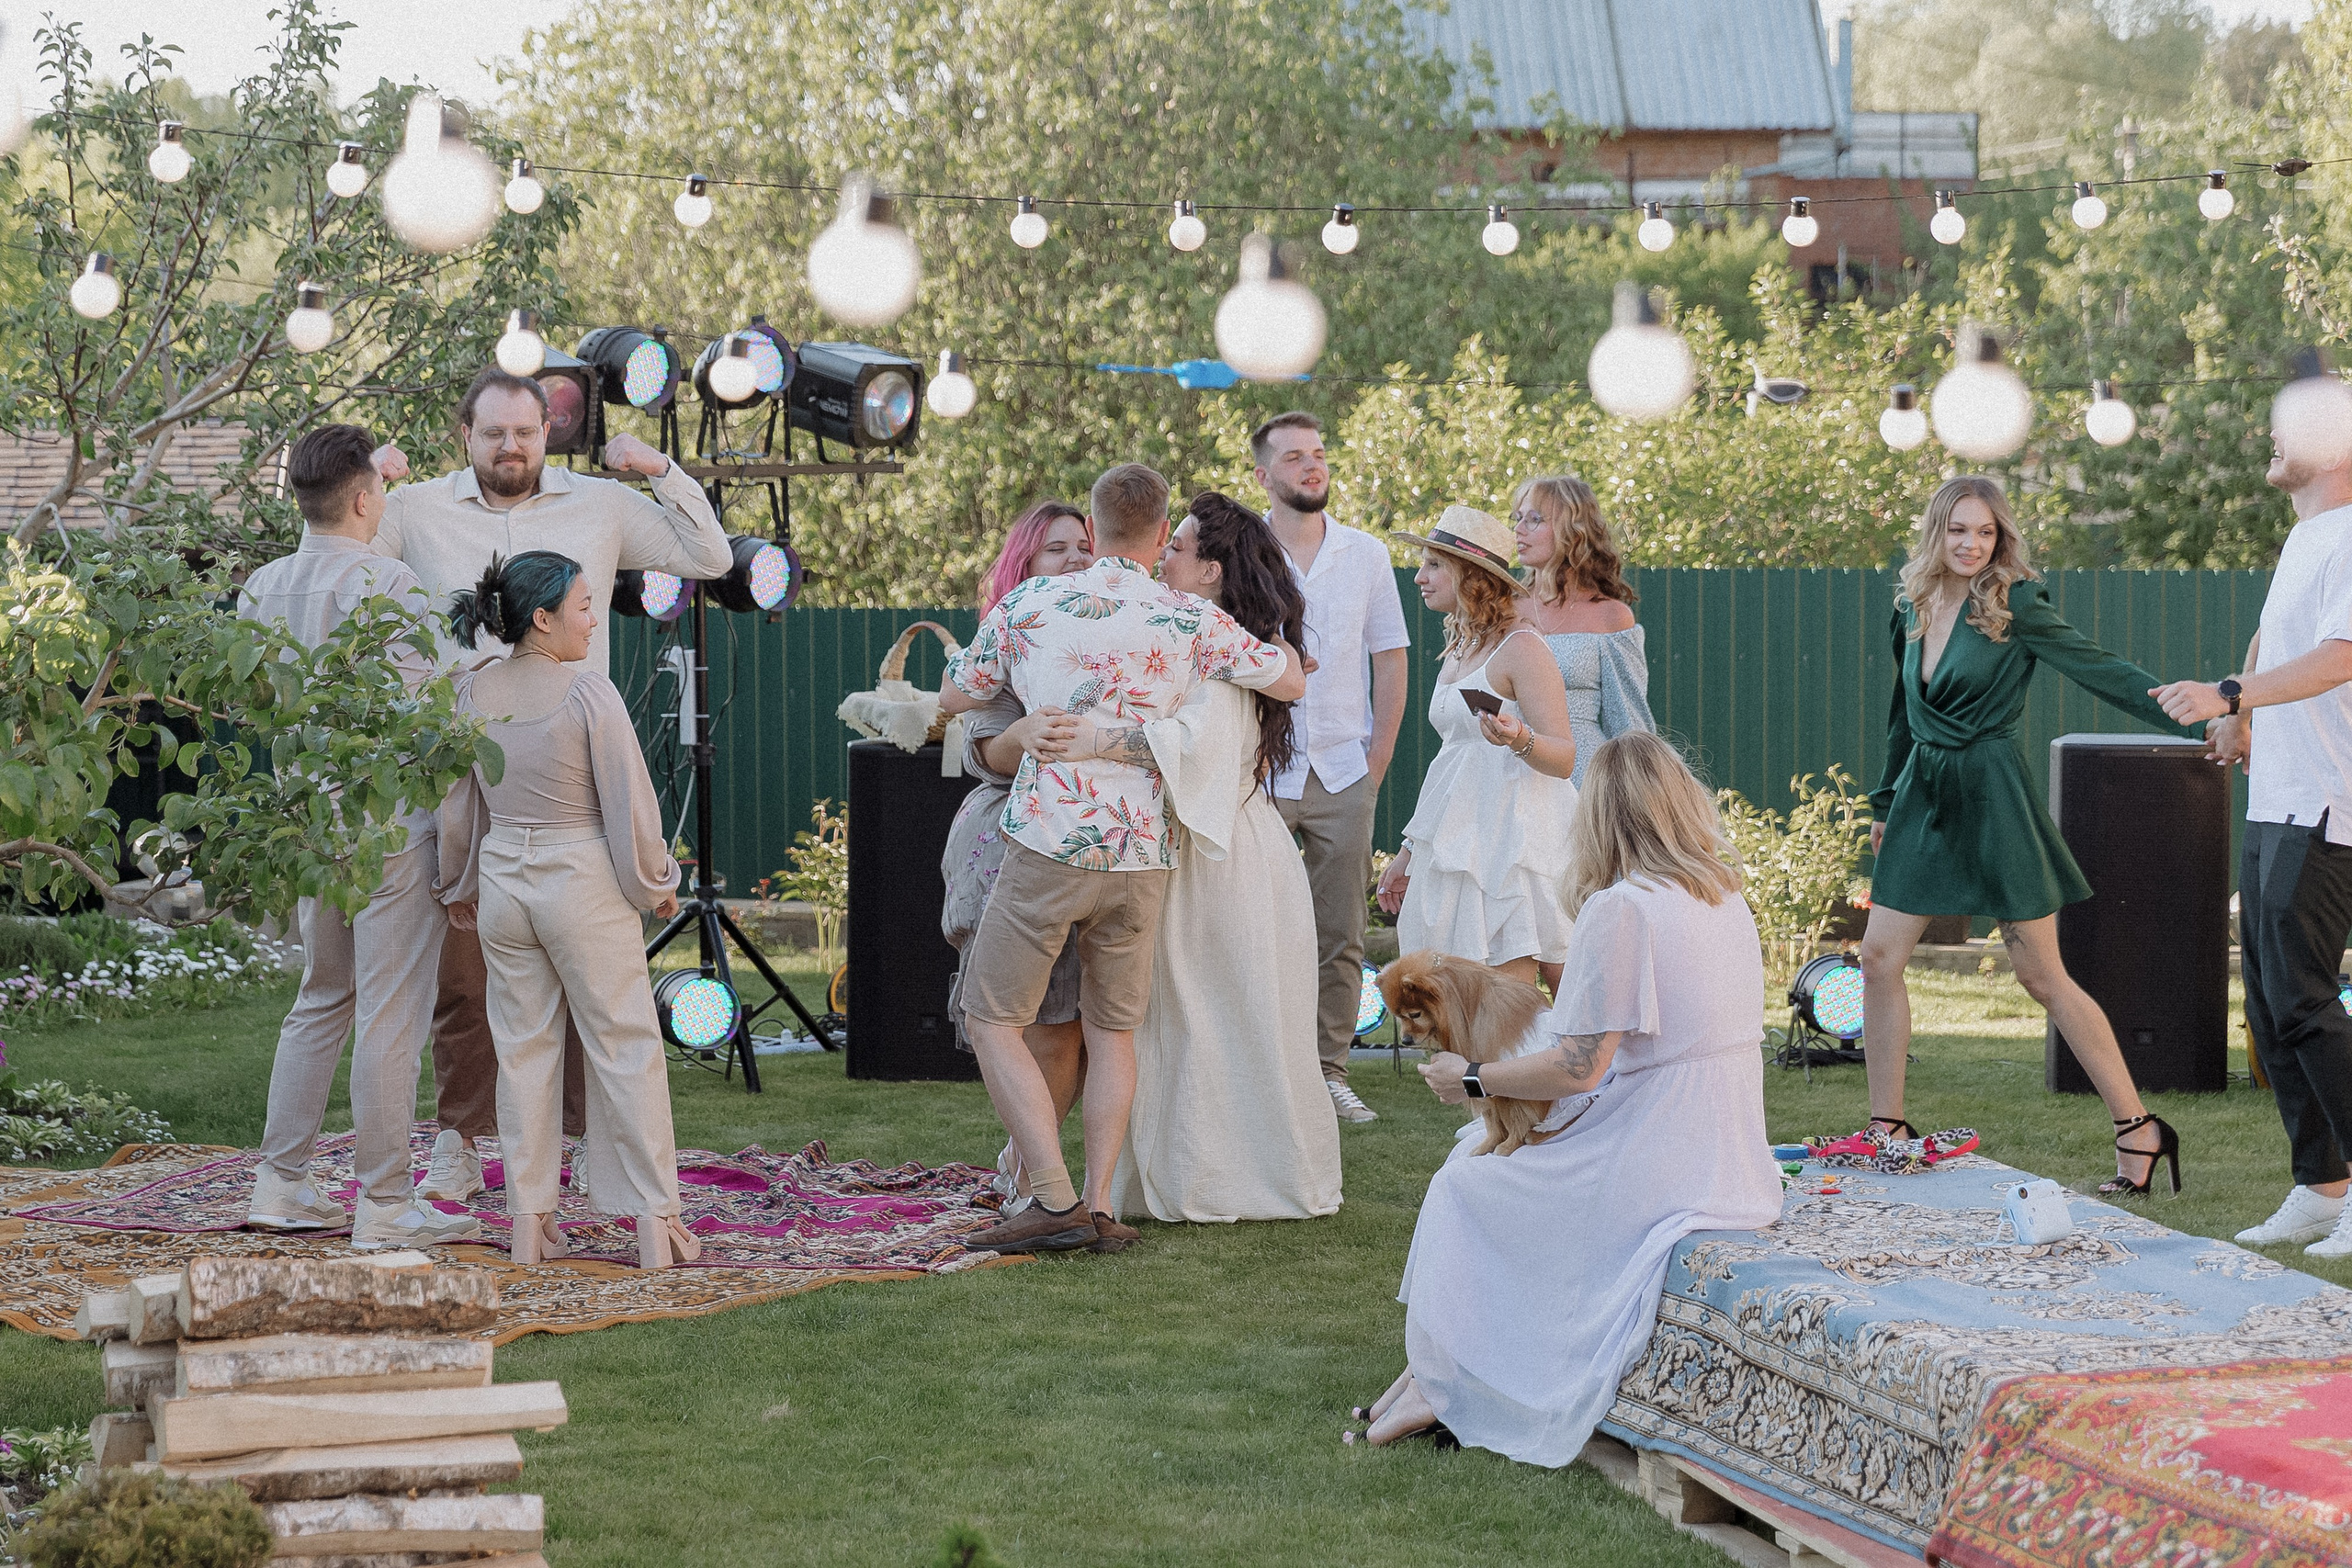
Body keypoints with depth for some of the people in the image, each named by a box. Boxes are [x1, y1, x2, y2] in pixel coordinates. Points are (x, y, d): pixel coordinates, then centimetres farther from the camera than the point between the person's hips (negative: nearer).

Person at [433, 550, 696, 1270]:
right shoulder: (589, 692, -15)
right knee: (626, 1047, 3)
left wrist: (460, 886, 25)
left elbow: (456, 804, 10)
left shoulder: (472, 692, 1)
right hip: (585, 885, -5)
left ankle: (530, 1222, 13)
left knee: (522, 1048, 12)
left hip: (503, 880, 5)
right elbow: (629, 803, -12)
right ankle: (655, 1220, 5)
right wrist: (656, 883, 3)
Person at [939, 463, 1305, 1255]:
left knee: (993, 1019, 6)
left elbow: (953, 698, 15)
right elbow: (1294, 682, 16)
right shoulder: (1192, 622, 3)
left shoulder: (1029, 603, 1)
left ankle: (1056, 1202, -5)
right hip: (1142, 855, 3)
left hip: (1049, 842, -3)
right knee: (1111, 1028, 16)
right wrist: (1243, 635, 34)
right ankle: (1101, 1206, 7)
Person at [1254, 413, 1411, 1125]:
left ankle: (1330, 1072, 10)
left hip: (1343, 773, 2)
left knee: (1340, 935, 3)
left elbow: (1390, 659, 11)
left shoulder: (1366, 554, 8)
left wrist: (1378, 757, 3)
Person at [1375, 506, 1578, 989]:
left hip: (1512, 839, -9)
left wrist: (1519, 740, -35)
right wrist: (1408, 854, 23)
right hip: (1456, 849, 9)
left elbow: (1564, 759, -14)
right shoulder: (1458, 653, 17)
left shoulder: (1522, 649, -9)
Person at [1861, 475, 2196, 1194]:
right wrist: (1885, 803, 27)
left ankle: (2139, 1130, 3)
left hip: (1992, 798, -6)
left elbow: (2104, 672, -13)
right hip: (1924, 796, 6)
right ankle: (1886, 1128, 11)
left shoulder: (2016, 607, -9)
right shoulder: (1913, 609, 8)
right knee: (1879, 958, 0)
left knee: (2042, 977, -4)